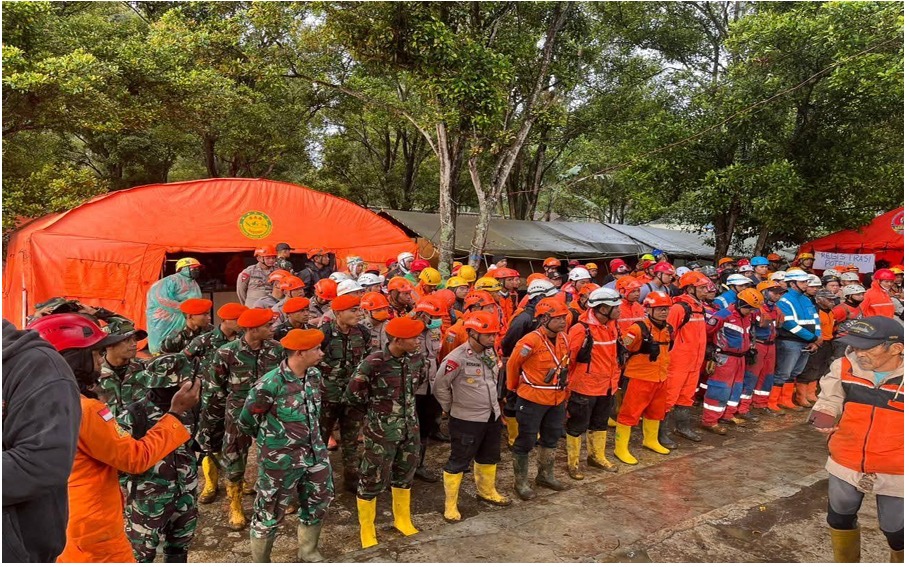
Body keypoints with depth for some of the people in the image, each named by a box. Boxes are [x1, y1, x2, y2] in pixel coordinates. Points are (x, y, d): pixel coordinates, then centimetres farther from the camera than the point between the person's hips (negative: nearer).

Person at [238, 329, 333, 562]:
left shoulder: (314, 375, -5)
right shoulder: (270, 384, -25)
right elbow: (246, 421, -9)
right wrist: (269, 438, 7)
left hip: (314, 453, 7)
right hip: (281, 459, -7)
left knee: (318, 503, 20)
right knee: (270, 512, 10)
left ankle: (308, 553, 43)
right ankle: (260, 561, 33)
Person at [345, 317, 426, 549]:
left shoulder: (416, 358, -6)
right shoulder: (373, 363, -23)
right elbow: (352, 397, -12)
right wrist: (376, 411, 2)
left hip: (410, 427, 6)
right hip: (381, 431, -5)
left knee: (405, 475, 21)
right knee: (373, 480, 7)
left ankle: (403, 521, 42)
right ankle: (367, 531, 28)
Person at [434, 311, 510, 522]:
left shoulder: (491, 353, -1)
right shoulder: (457, 358, -25)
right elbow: (439, 387, -17)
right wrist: (452, 408, -6)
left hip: (492, 416, 8)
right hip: (466, 420, -8)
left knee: (489, 457, 24)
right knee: (458, 462, 5)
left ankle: (487, 491, 46)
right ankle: (450, 504, 21)